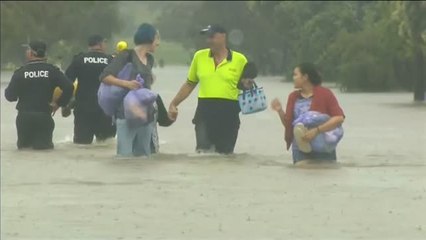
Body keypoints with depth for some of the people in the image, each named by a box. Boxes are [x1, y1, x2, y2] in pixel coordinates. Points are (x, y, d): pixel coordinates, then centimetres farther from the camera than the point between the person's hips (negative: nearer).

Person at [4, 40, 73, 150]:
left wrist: (7, 90, 19)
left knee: (23, 145, 19)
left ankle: (26, 144, -9)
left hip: (24, 116, 0)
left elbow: (10, 96, -3)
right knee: (45, 145, 5)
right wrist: (60, 103, 2)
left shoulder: (20, 72, -5)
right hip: (44, 116, 0)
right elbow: (68, 88, -10)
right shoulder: (52, 71, -2)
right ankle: (41, 143, -23)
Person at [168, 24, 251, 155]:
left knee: (225, 156, 9)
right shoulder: (199, 56, 6)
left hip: (228, 114, -1)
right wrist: (174, 103, 11)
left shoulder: (239, 59, -1)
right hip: (205, 111, 1)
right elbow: (190, 84, 15)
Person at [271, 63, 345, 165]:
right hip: (301, 152, 4)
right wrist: (280, 111, 0)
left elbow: (339, 118, -14)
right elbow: (288, 124, 19)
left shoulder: (324, 94, -4)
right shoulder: (293, 97, 12)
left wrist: (316, 130, -24)